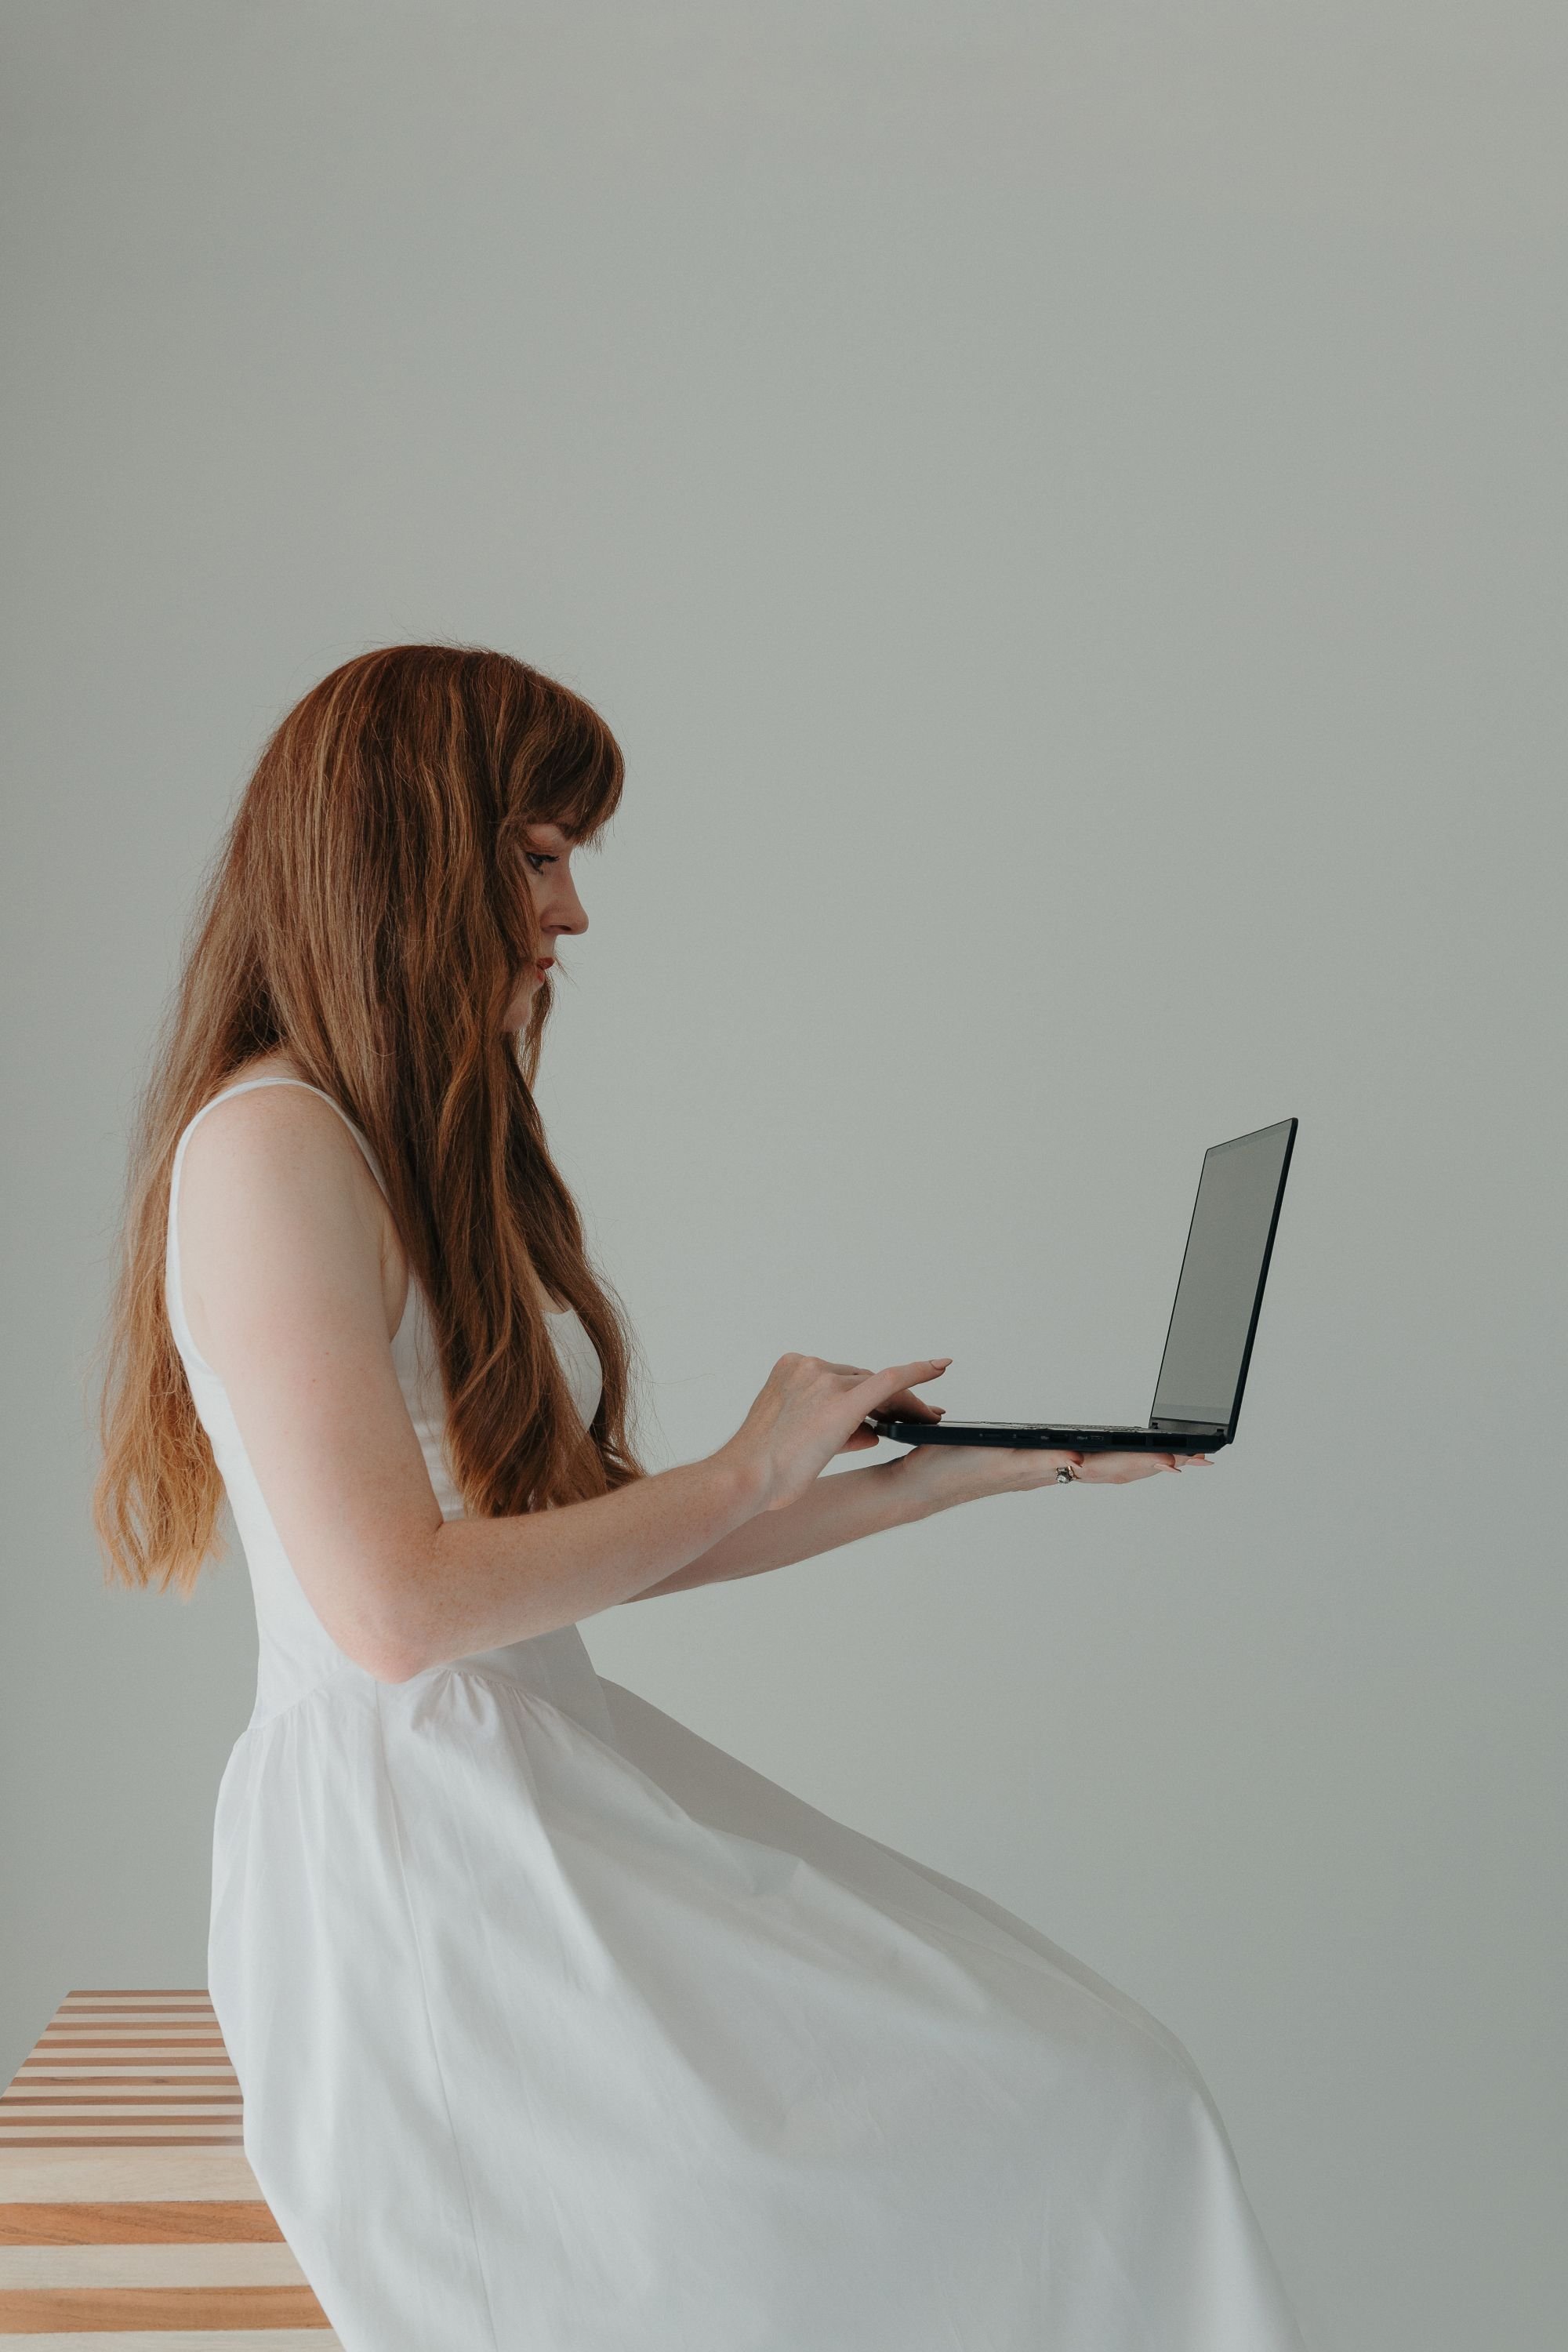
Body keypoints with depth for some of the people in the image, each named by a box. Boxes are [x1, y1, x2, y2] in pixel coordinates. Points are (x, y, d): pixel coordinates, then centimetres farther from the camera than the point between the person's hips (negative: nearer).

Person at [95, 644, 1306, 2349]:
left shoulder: (446, 1162, 18)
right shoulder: (269, 1146, -13)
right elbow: (397, 1607, -20)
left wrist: (959, 1472, 13)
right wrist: (745, 1472, -9)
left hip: (550, 1791, 9)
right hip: (398, 1847, -9)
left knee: (1105, 2081, -4)